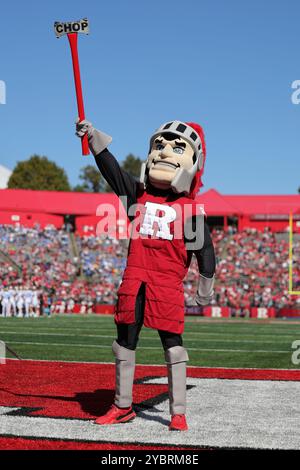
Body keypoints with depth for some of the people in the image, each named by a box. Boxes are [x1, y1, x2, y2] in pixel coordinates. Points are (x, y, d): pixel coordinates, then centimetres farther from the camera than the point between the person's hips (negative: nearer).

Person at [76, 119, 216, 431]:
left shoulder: (190, 208, 3)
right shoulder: (139, 194, 12)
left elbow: (205, 249, 5)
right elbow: (111, 168, 6)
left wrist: (205, 288, 7)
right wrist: (93, 136, -5)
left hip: (168, 281, -4)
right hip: (134, 279, 4)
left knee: (172, 343, -5)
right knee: (125, 341, 10)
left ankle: (178, 413, 4)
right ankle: (123, 407, 23)